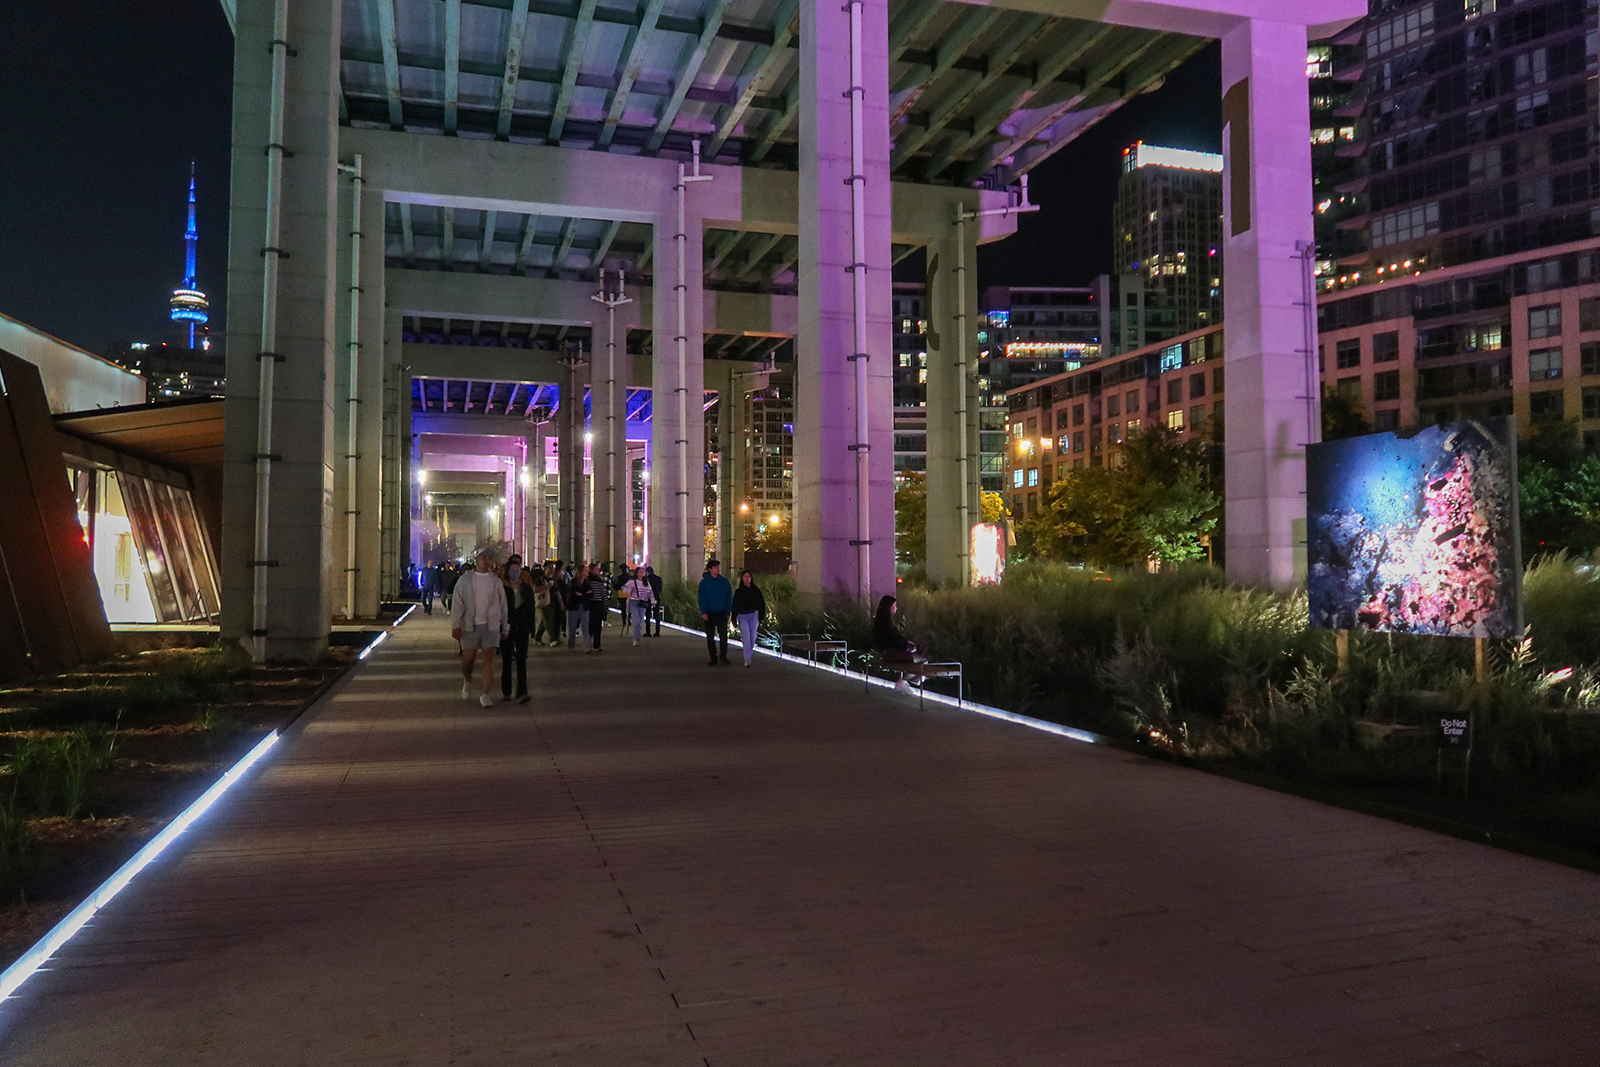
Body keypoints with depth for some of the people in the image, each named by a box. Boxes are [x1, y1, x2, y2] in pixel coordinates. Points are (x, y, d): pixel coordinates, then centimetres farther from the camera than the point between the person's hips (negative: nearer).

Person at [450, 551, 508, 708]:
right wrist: (455, 625, -7)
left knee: (489, 658, -5)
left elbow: (502, 605, 10)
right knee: (467, 660, 2)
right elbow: (457, 603, -1)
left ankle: (485, 694, 2)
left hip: (491, 625, 1)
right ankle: (467, 681, 34)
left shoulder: (496, 581, 7)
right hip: (470, 626, -1)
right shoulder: (465, 579, 2)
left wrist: (505, 627, 10)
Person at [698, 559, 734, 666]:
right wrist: (703, 612, -10)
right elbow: (702, 598, -2)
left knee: (723, 634, -7)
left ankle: (723, 655, 4)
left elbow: (729, 597, 8)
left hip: (721, 613, 1)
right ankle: (713, 657, 14)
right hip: (709, 613, 0)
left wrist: (728, 611, 1)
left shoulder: (724, 581, 5)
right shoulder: (704, 582, 0)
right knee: (710, 637, 5)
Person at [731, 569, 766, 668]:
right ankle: (747, 659, -9)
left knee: (752, 636, 3)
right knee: (745, 637, -8)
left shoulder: (756, 590, 4)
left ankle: (751, 650, 32)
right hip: (742, 616, -1)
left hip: (753, 615, 1)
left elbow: (761, 603, 6)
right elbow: (735, 605, 4)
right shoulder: (738, 591, 3)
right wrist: (734, 619, 0)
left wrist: (761, 616, 0)